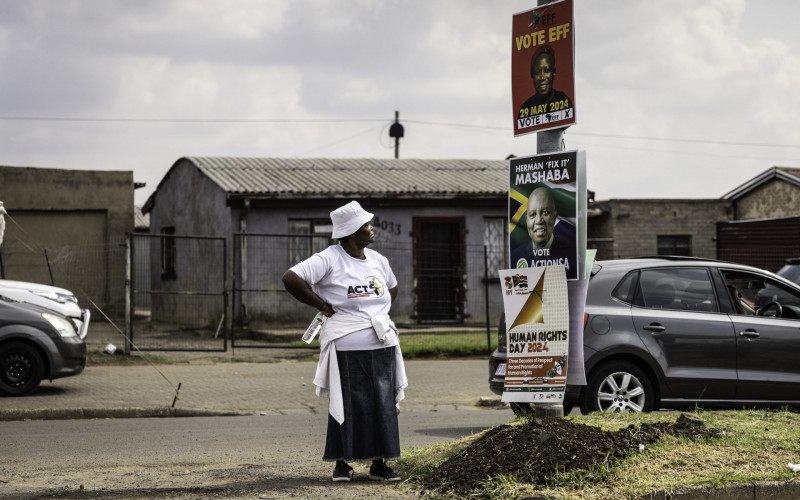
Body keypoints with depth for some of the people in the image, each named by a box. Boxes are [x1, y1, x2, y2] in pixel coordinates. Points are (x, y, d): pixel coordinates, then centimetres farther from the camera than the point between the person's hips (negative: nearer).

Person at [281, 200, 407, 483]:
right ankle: (342, 463, 12)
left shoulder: (377, 260, 13)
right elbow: (291, 279, -17)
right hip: (347, 349, -6)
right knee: (348, 406, 0)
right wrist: (323, 306, -12)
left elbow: (392, 288, 32)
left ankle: (379, 464, 15)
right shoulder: (329, 260, -9)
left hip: (382, 346, 6)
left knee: (383, 405, 6)